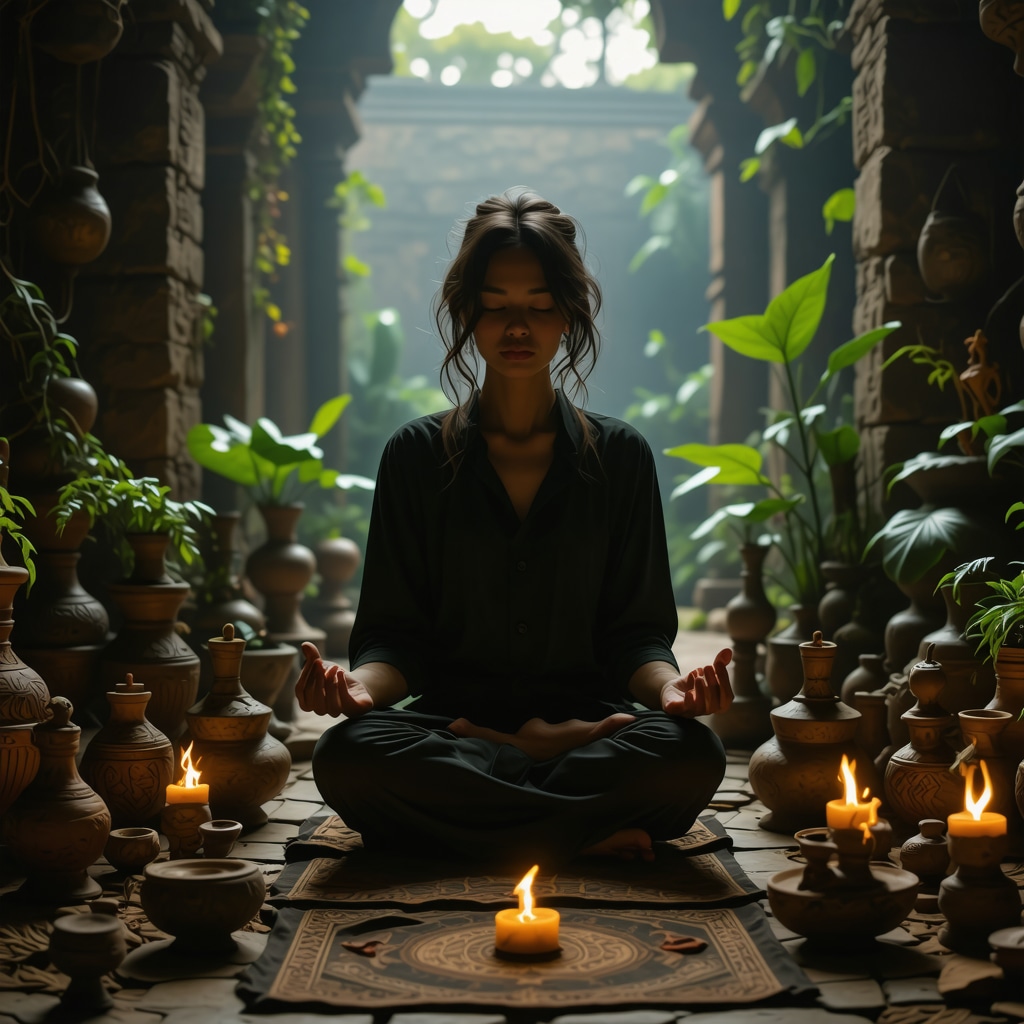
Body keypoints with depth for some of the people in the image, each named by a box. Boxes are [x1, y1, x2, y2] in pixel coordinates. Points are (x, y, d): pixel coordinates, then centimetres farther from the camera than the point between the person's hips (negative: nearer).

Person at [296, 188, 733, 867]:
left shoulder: (620, 455, 8)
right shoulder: (418, 455, 6)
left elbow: (636, 631, 5)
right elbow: (397, 634, 2)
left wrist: (670, 685, -19)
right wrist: (361, 684, -22)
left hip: (591, 718, 0)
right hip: (450, 721, 0)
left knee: (693, 755, -32)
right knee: (348, 757, -33)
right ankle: (590, 833, -22)